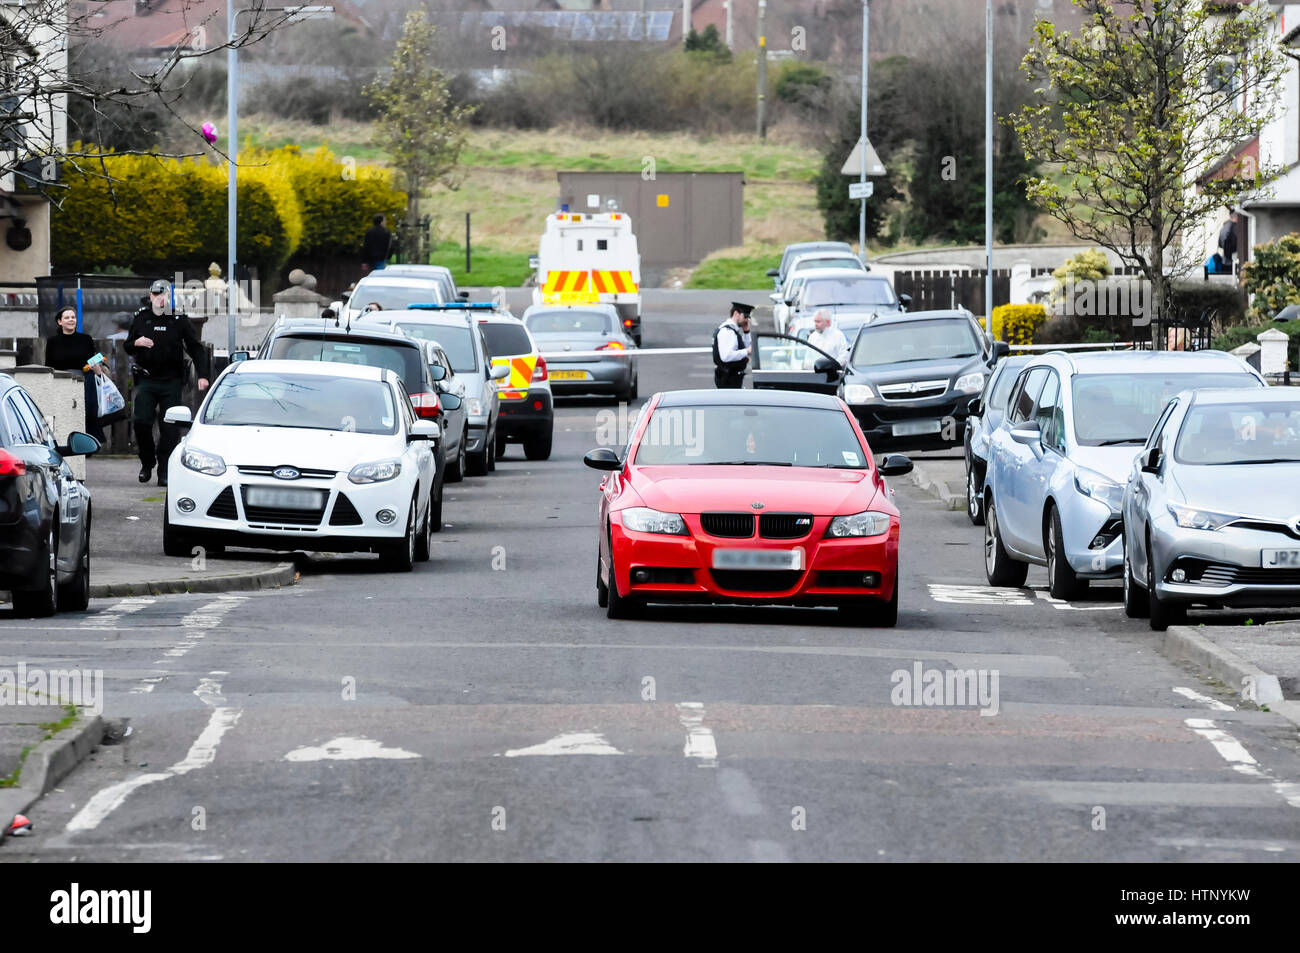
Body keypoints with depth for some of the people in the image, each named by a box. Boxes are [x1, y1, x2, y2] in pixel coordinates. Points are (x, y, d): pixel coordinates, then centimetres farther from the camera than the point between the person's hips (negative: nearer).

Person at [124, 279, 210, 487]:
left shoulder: (179, 320, 3)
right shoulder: (141, 318, 8)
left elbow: (196, 348, 5)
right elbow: (127, 347, 18)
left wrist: (202, 375, -7)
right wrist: (136, 343, -7)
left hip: (171, 382, -1)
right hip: (146, 380, 1)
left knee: (169, 428, -6)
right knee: (141, 421, -12)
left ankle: (164, 472, 0)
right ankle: (147, 462, 10)